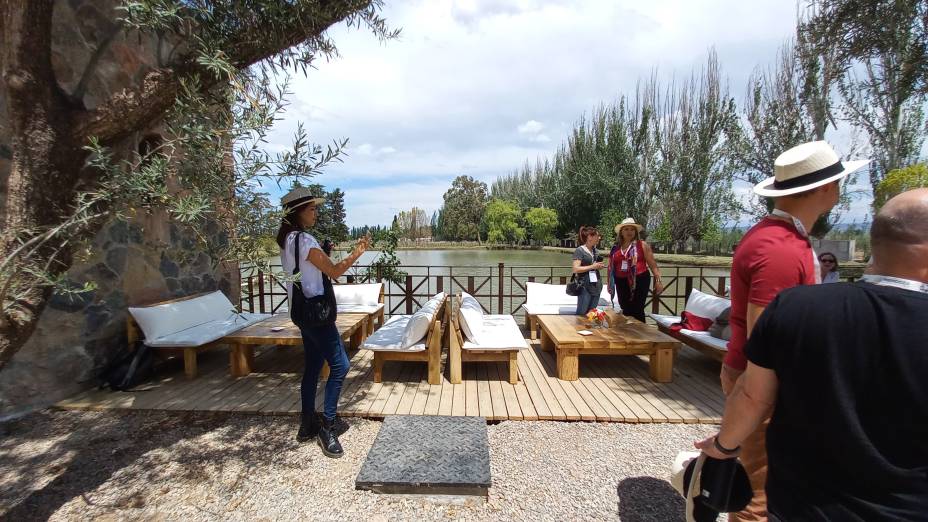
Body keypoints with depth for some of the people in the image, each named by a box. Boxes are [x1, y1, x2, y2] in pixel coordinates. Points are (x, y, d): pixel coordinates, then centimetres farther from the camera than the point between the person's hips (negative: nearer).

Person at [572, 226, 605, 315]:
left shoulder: (596, 251, 12)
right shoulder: (579, 250, -8)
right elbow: (576, 269, -16)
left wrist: (600, 266, 4)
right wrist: (592, 266, -16)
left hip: (596, 287, 7)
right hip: (585, 287, -7)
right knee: (581, 314, -2)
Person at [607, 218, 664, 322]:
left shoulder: (642, 245, -2)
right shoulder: (616, 247, 8)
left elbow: (653, 265, -3)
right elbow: (611, 267, 16)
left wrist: (658, 281, -9)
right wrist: (610, 283, 17)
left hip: (639, 280, -4)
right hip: (621, 282, 4)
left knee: (637, 310, -4)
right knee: (625, 310, 12)